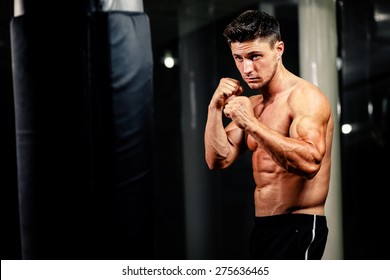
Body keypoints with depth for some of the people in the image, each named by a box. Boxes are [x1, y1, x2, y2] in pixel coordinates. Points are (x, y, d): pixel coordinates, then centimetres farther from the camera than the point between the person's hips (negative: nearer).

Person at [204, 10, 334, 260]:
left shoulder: (305, 97, -12)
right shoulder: (252, 104, 15)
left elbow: (310, 162, -28)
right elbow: (218, 160, 9)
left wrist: (252, 124, -32)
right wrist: (216, 108, -2)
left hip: (298, 229, -9)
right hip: (262, 228, 9)